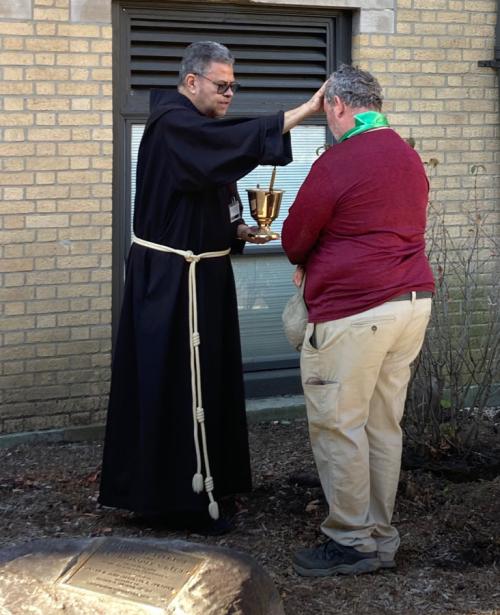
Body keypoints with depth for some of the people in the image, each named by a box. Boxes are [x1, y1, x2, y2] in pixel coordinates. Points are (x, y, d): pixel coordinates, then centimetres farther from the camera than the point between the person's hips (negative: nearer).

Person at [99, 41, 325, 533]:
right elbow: (234, 140, -35)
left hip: (201, 271, 10)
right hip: (172, 277, -10)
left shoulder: (198, 128, 14)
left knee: (205, 377, 14)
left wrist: (237, 229, 4)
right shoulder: (172, 125, -18)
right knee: (176, 381, -5)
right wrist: (305, 110, -37)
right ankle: (181, 496, 2)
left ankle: (206, 479, 24)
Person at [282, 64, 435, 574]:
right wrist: (322, 264, 19)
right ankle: (381, 539, 20)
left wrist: (308, 262, 17)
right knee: (383, 425, 13)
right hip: (412, 302, 9)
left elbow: (294, 240, -5)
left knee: (337, 426, 0)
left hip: (355, 312, -9)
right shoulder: (408, 157, 13)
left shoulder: (338, 162, -13)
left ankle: (352, 543, 6)